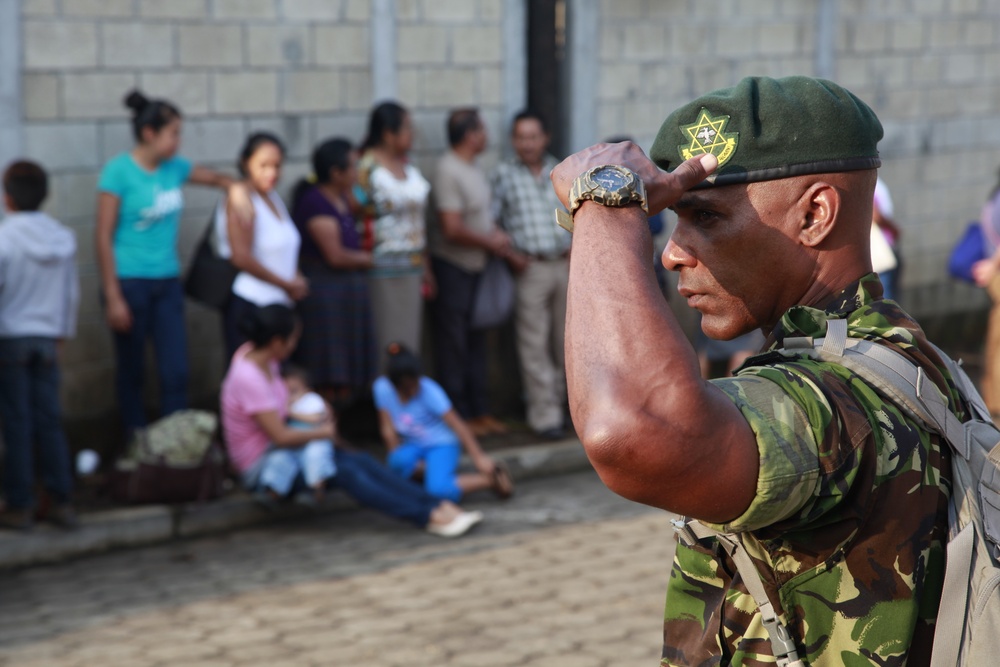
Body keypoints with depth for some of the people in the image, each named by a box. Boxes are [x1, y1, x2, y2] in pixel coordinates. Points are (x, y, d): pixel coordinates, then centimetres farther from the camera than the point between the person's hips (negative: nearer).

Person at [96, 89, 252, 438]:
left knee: (176, 370, 0)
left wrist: (234, 187, 0)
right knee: (132, 370, 7)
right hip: (129, 282, -5)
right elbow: (104, 237, -11)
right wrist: (112, 298, -14)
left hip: (168, 282, 5)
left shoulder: (174, 166, 6)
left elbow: (214, 177, 25)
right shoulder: (119, 171, -10)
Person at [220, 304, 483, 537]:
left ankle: (438, 508, -19)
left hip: (281, 452, 9)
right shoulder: (248, 378, -27)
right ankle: (429, 517, -27)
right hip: (262, 470, -9)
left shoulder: (253, 352, 1)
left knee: (361, 461, -9)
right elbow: (280, 436, -26)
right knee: (344, 472, -23)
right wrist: (322, 432, -9)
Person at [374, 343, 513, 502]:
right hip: (412, 446, 3)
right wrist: (397, 458, -16)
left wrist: (479, 458, -28)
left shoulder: (429, 391, -21)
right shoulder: (382, 388, -13)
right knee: (402, 460, -36)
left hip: (441, 445, -3)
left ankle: (491, 479, -9)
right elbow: (388, 429, -8)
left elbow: (458, 425, -22)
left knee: (439, 490, -31)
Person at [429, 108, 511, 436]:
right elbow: (452, 228, -24)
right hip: (452, 267, -9)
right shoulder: (448, 172, -19)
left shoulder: (473, 169, 11)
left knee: (475, 342, 14)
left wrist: (497, 233, 3)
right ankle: (459, 415, 7)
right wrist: (490, 241, -12)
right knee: (453, 345, 0)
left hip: (476, 266, 9)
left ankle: (479, 411, 23)